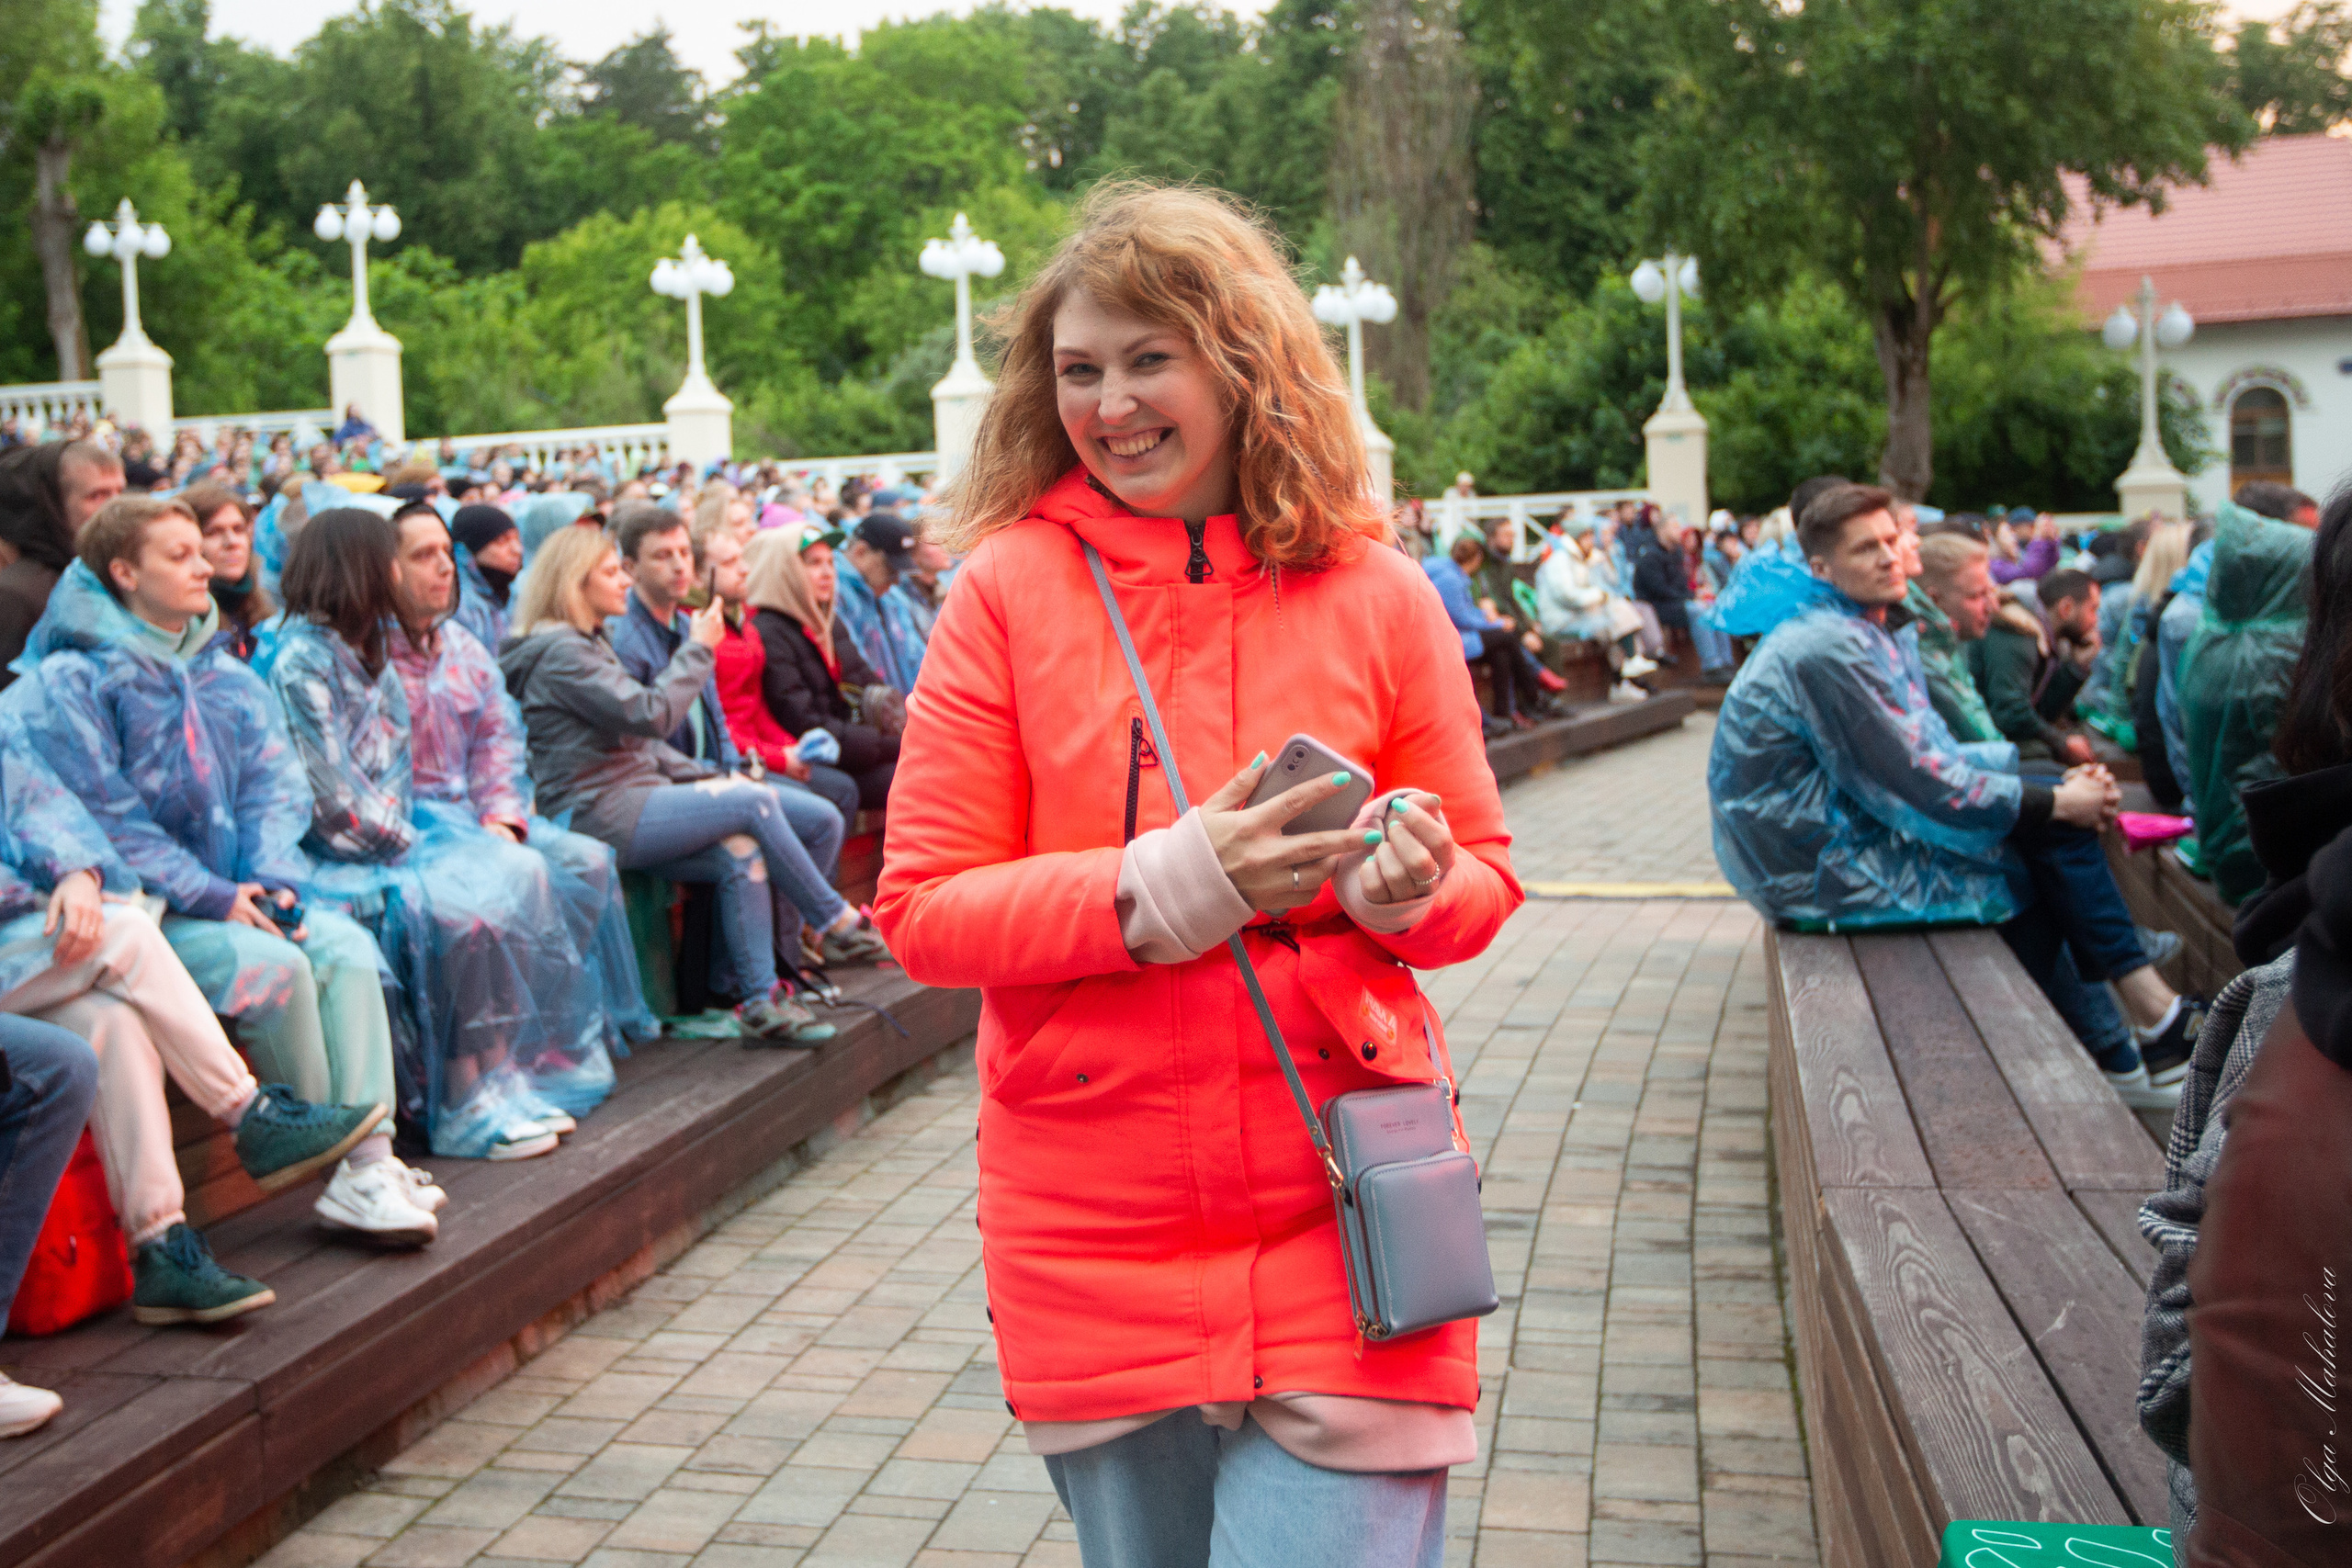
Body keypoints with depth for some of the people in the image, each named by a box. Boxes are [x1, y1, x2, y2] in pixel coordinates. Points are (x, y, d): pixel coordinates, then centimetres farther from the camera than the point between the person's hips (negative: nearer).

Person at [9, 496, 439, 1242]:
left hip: (234, 894, 6)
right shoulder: (69, 682, -7)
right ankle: (337, 1171, -18)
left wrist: (275, 880, -9)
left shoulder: (227, 676, 15)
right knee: (272, 966, -29)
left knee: (348, 946, -19)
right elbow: (101, 819, -13)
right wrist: (211, 896, -18)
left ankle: (371, 1157, -25)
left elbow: (273, 788, 10)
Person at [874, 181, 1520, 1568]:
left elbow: (1486, 875, 8)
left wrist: (1408, 888, -15)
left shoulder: (1374, 593, 0)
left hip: (1340, 1219, 0)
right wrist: (1161, 890, -19)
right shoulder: (1009, 588, -3)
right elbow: (921, 910, -6)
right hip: (1092, 1232, 1)